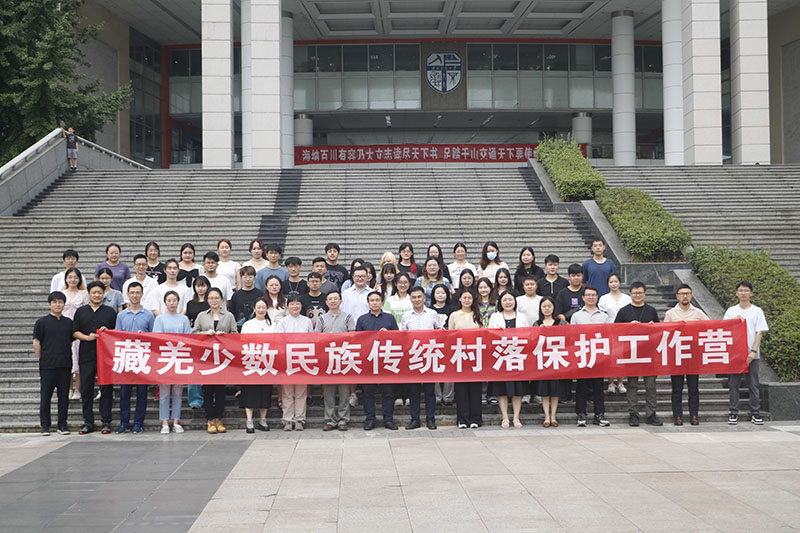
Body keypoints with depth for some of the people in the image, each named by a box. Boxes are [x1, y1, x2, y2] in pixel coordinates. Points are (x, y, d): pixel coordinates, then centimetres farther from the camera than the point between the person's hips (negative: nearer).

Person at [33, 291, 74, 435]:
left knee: (64, 396, 5)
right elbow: (36, 343, 1)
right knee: (45, 396, 1)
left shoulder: (68, 322, 11)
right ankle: (45, 425, 10)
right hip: (47, 366, -3)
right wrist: (42, 360, -1)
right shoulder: (42, 322, 0)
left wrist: (67, 358, 9)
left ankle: (62, 424, 13)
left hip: (65, 365, 3)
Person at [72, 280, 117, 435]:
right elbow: (75, 332, 8)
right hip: (86, 356, 1)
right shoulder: (81, 312, 13)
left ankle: (106, 421, 4)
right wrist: (87, 337, -9)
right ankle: (88, 422, 11)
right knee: (86, 390, 3)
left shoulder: (110, 312, 10)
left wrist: (107, 332, -10)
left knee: (106, 389, -2)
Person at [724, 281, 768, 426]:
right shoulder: (731, 311, 8)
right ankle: (734, 412, 8)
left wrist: (753, 351, -11)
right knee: (733, 384, 2)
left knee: (753, 384, 2)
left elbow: (759, 333, -1)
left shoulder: (757, 311, 4)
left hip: (752, 355, -1)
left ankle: (755, 413, 8)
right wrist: (735, 321, -13)